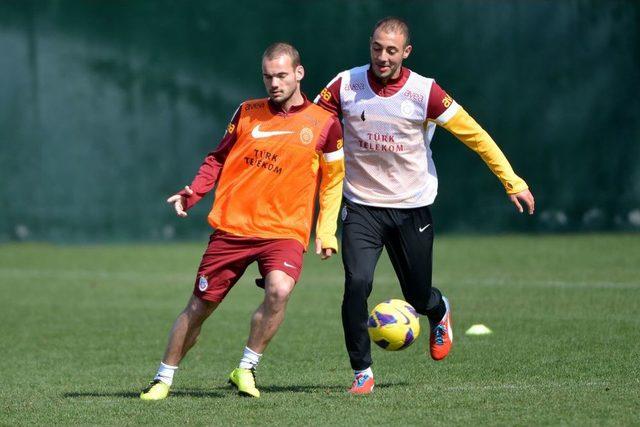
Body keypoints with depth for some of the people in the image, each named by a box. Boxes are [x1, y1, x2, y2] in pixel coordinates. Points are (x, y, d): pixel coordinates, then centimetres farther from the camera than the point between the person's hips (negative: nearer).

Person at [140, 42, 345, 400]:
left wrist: (327, 233, 2)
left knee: (280, 289, -30)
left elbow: (333, 180, 10)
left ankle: (247, 369, -11)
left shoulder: (324, 123, 2)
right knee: (199, 306, 4)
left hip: (285, 231, -2)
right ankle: (164, 379, 22)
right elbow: (219, 159, 15)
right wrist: (193, 192, -2)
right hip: (232, 227, 2)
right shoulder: (248, 113, 7)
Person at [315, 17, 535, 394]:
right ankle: (362, 372, -4)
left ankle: (439, 313, 46)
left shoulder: (424, 92, -11)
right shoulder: (346, 86, -8)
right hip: (362, 206, 0)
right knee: (357, 283, -19)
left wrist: (513, 182, -7)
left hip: (412, 208, 0)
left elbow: (474, 135, -6)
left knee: (418, 297, 7)